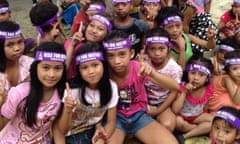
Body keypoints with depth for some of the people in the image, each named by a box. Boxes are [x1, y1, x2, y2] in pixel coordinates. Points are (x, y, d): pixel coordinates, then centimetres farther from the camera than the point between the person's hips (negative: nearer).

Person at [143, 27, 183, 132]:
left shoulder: (174, 68, -16)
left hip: (163, 104, -1)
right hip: (144, 102, 2)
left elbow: (173, 93, -10)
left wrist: (158, 111, -12)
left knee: (168, 125, -28)